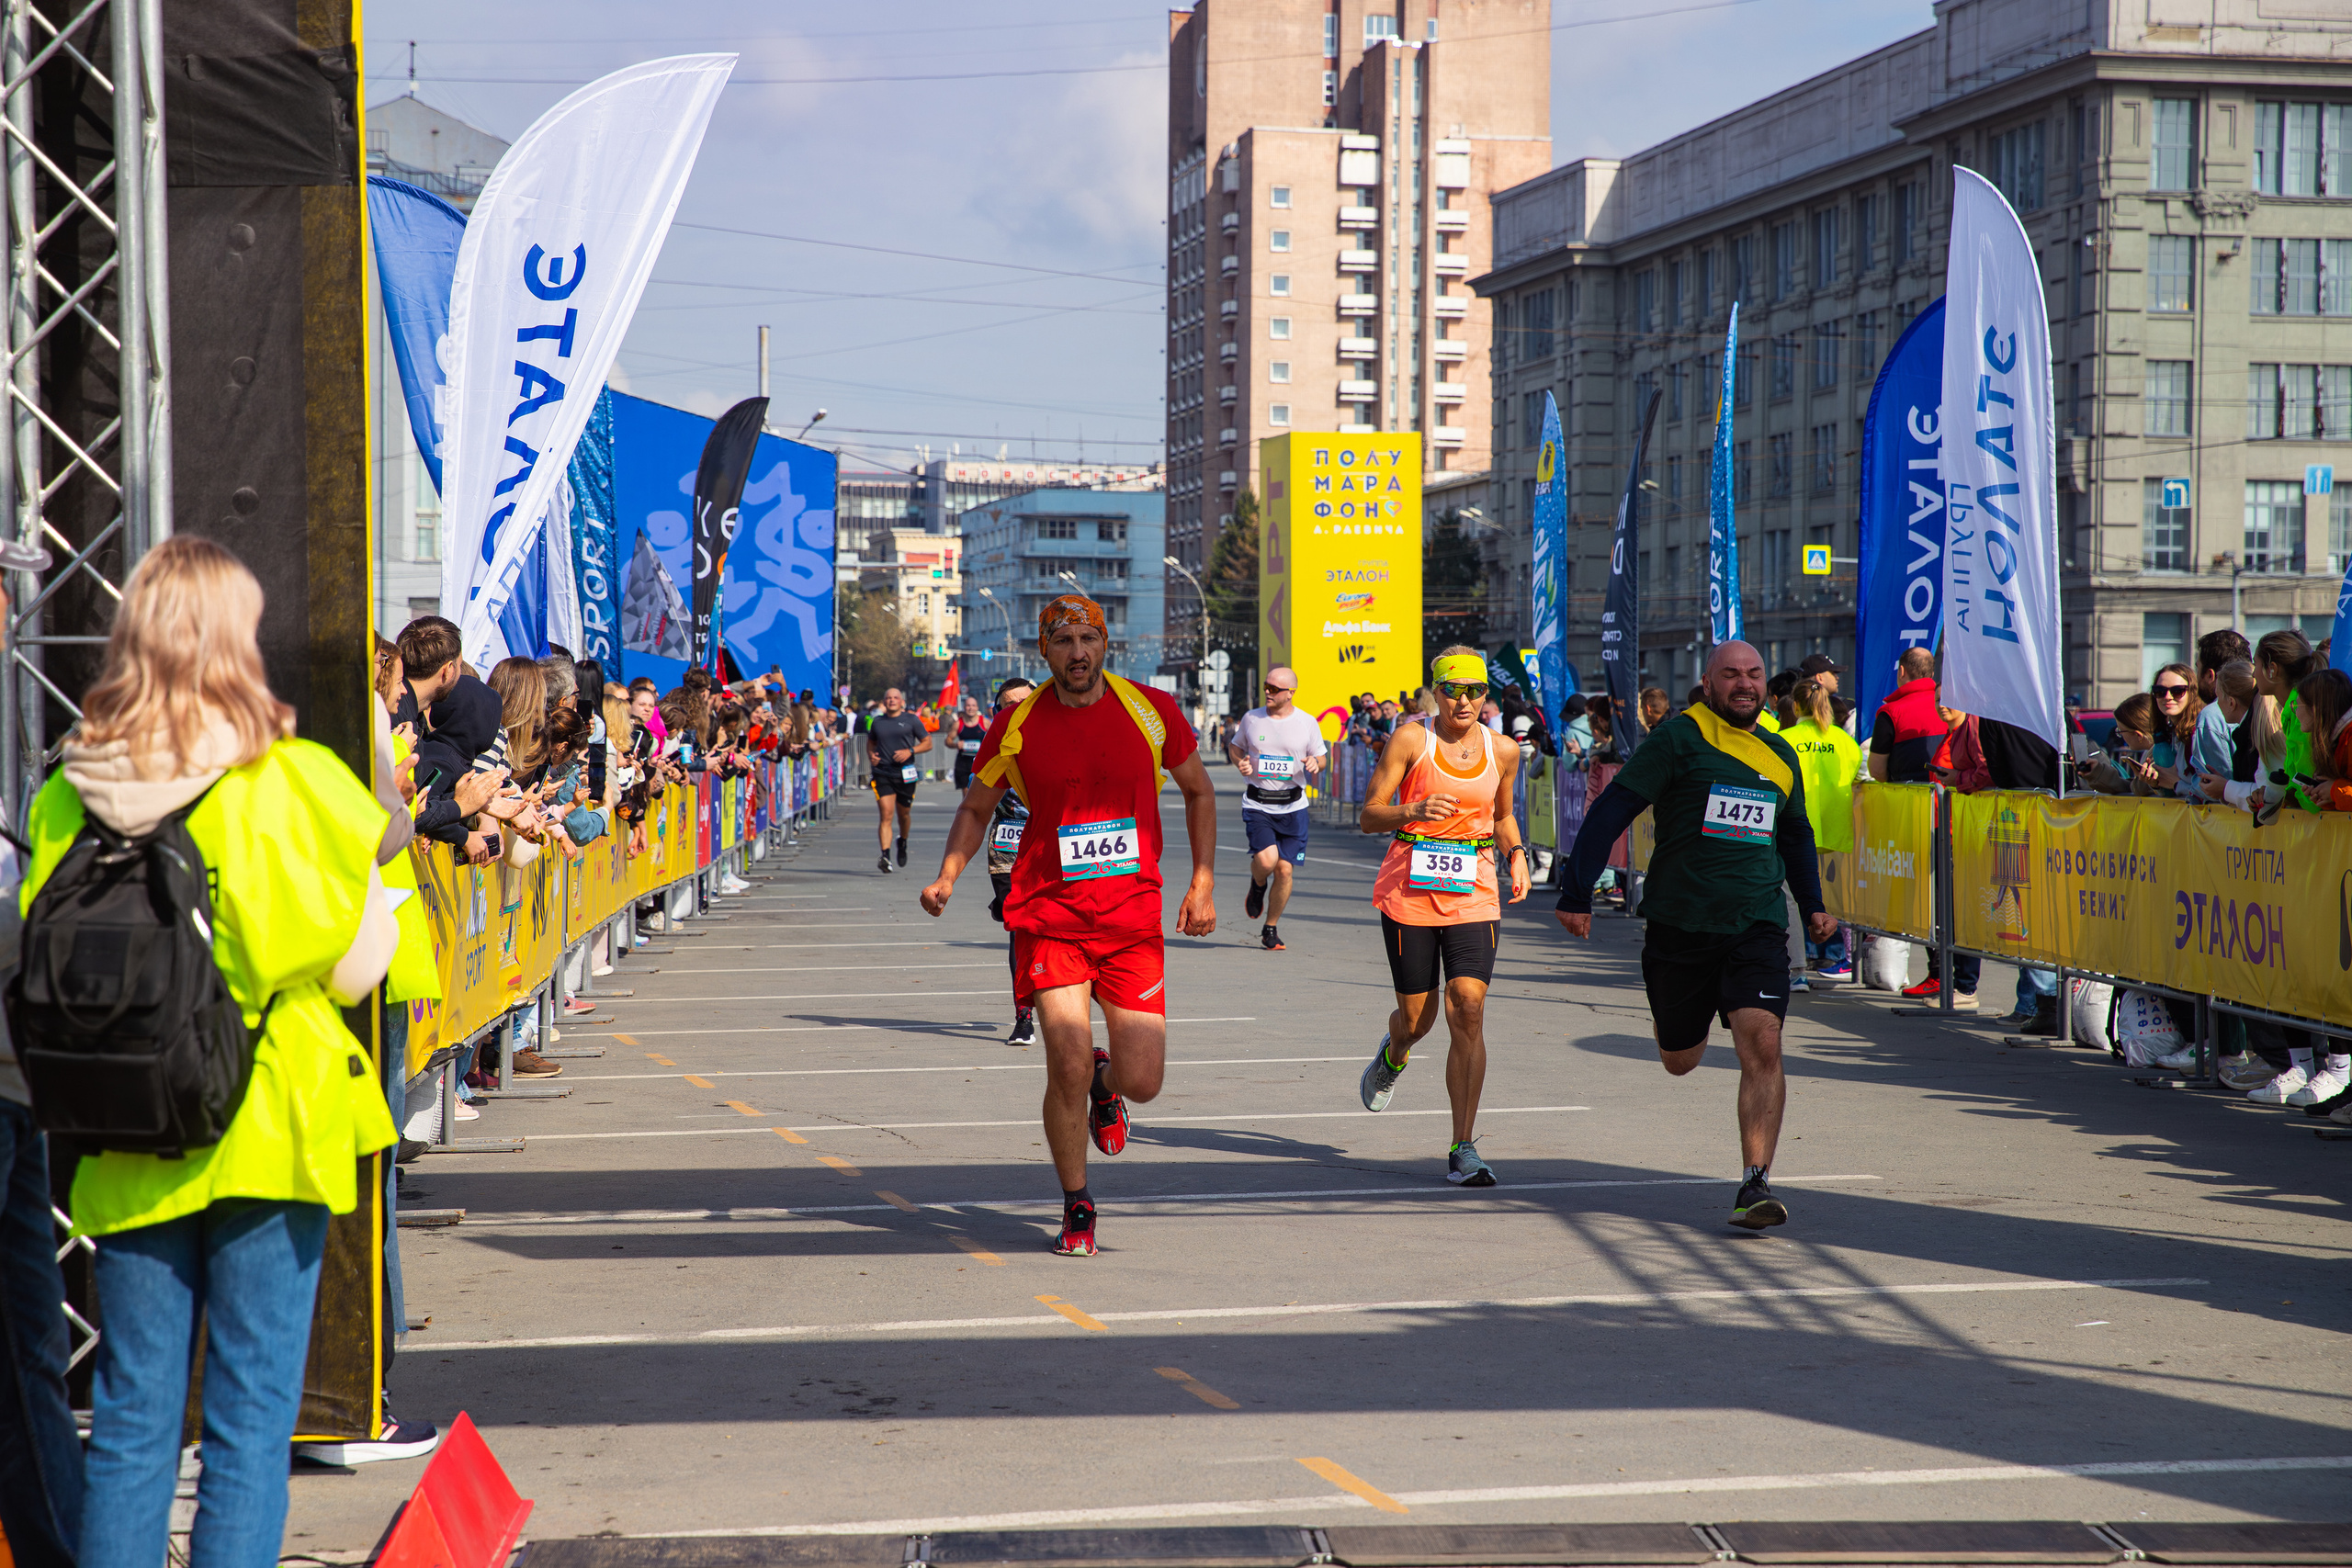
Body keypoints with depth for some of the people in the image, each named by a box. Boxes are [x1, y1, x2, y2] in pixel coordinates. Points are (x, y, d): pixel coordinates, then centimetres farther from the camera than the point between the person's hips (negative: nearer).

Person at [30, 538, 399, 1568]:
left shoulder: (65, 798, -1)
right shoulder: (297, 786, -10)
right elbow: (357, 968, -5)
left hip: (127, 1146, 3)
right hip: (270, 1132, -3)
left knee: (129, 1425, 11)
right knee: (250, 1424, 3)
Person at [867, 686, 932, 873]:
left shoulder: (911, 720, 2)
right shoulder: (877, 721, 9)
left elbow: (927, 743, 4)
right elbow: (871, 741, 25)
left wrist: (910, 751, -13)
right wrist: (871, 754, 3)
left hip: (905, 774, 0)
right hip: (883, 773, 0)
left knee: (904, 814, 13)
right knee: (886, 815, -13)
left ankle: (902, 842, 45)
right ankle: (885, 856, -21)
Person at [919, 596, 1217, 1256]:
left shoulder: (1151, 710, 0)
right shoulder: (1016, 725, -1)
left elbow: (1198, 792, 14)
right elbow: (975, 809, 12)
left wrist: (1203, 881, 6)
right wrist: (947, 877, -4)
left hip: (1133, 920, 1)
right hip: (1048, 918, -1)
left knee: (1142, 1082, -4)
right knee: (1068, 1066, -12)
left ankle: (1105, 1084, 35)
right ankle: (1077, 1210, 10)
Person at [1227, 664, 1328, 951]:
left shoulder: (1307, 723, 1)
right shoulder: (1251, 718, 2)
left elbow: (1321, 756, 13)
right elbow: (1235, 746, 18)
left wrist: (1315, 763, -11)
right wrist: (1240, 762, -4)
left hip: (1293, 806, 1)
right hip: (1257, 805, -1)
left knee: (1284, 868, -2)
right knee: (1266, 860, -22)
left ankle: (1271, 929, 17)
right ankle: (1258, 885, 17)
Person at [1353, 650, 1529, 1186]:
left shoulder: (1503, 752, 6)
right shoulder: (1412, 740, -4)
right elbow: (1369, 815, -6)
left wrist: (1515, 855, 4)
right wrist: (1414, 811, -24)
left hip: (1473, 895, 2)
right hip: (1409, 892, -2)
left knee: (1468, 1009, -14)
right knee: (1417, 1017, 5)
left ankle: (1463, 1149, -11)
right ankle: (1394, 1055, 46)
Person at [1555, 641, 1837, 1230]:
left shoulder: (1781, 756, 11)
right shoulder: (1681, 737, -6)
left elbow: (1796, 834, 29)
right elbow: (1611, 811, -8)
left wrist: (1813, 905, 22)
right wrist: (1576, 893, -13)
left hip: (1758, 926, 2)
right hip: (1680, 924, -2)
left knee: (1762, 1048, -16)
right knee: (1678, 1062, 13)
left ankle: (1755, 1183, -14)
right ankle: (1688, 1022, 52)